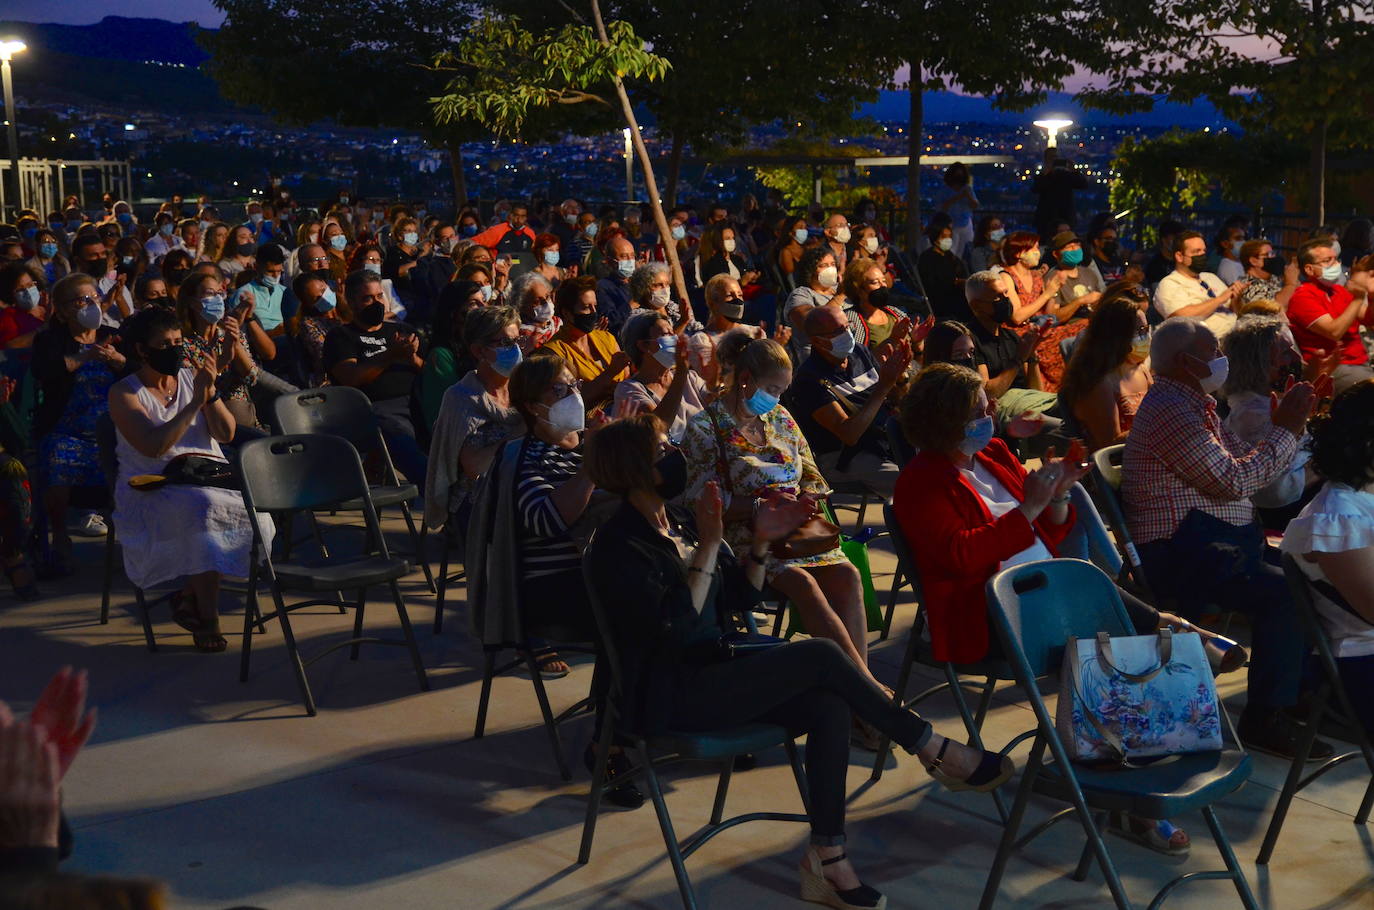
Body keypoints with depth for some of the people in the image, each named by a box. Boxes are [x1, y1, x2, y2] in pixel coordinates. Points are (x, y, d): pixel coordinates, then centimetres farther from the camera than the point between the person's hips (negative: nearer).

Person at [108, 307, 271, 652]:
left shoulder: (191, 377, 12)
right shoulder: (124, 393, -2)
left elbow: (227, 433, 6)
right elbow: (153, 446, -18)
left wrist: (211, 393, -10)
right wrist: (195, 402, -19)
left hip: (208, 478, 5)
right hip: (152, 491, -5)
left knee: (254, 511, -26)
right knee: (201, 509, -36)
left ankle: (189, 596, -8)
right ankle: (207, 618, -27)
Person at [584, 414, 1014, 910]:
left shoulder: (674, 527, 11)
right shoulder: (617, 548, -14)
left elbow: (735, 601, 15)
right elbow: (675, 626, -25)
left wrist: (759, 543, -1)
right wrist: (709, 545, -26)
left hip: (710, 672, 8)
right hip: (670, 697, -8)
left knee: (829, 706, -17)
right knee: (819, 656, -20)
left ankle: (828, 858, -12)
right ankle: (936, 751, -5)